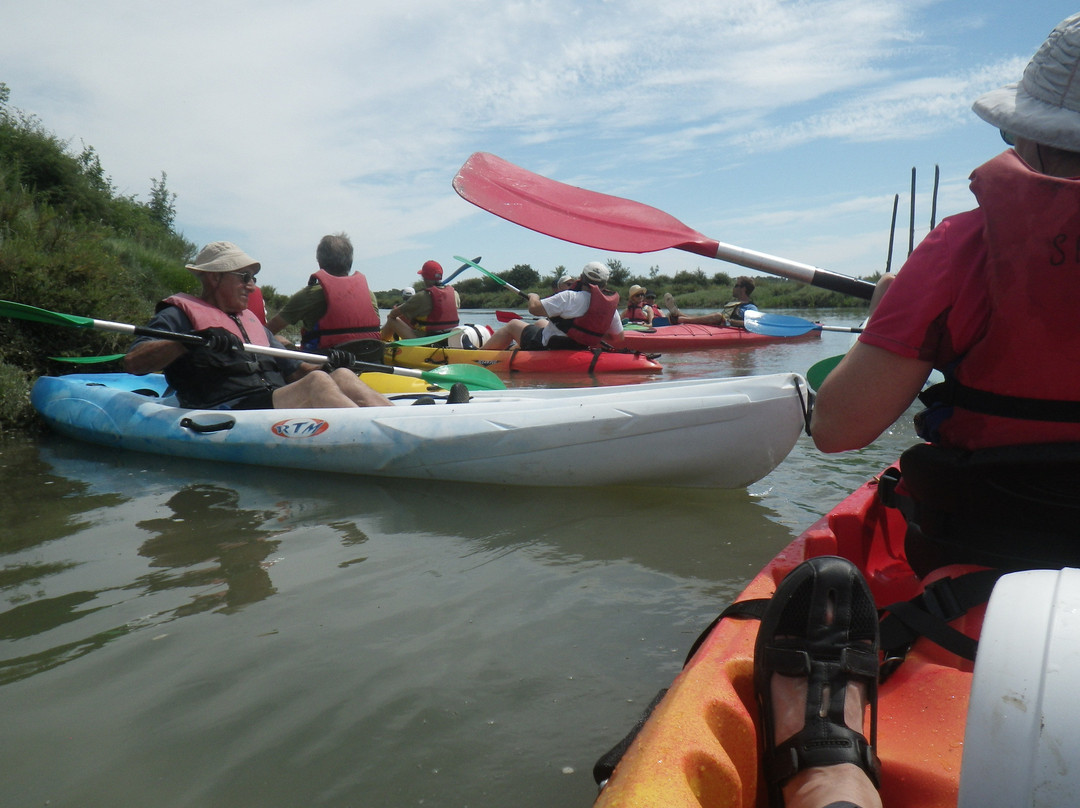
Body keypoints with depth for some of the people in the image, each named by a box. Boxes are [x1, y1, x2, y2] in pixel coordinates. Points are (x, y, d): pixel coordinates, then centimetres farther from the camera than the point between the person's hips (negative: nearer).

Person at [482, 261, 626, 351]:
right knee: (541, 322, 30)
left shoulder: (570, 297, -25)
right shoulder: (611, 308, -8)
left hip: (545, 347, -7)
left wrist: (533, 297, 2)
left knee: (513, 325, 13)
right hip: (575, 352, 7)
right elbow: (619, 339, 1)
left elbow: (534, 308, -22)